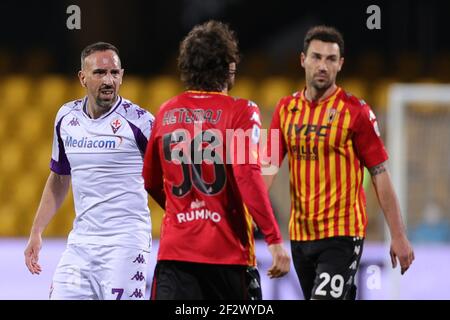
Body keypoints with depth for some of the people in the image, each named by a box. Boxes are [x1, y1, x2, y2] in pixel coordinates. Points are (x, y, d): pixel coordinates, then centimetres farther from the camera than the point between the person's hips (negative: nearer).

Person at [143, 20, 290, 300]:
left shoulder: (166, 112, 8)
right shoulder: (240, 112, -6)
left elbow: (151, 182, 18)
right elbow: (248, 177, -18)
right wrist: (275, 240, -18)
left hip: (175, 250, 3)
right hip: (229, 250, -3)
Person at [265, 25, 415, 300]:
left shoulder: (356, 111, -6)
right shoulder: (286, 109, 7)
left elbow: (380, 174, -5)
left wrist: (399, 236, -7)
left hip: (342, 235, -5)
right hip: (300, 233, 5)